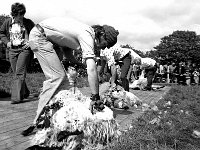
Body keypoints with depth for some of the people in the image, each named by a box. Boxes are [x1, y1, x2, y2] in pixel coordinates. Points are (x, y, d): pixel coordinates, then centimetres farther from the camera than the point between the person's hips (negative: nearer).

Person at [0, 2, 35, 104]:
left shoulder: (28, 22, 0)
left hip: (24, 49, -4)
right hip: (12, 50, 4)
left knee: (19, 73, -13)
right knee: (16, 73, 8)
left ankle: (17, 97, -12)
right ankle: (25, 93, 25)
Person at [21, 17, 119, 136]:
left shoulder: (87, 32, 6)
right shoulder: (88, 35, -22)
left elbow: (66, 49, 12)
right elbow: (91, 69, -32)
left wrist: (78, 63, 3)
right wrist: (96, 98, -32)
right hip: (39, 36, -10)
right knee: (57, 77, -14)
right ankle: (38, 121, -11)